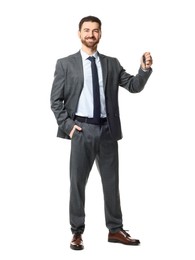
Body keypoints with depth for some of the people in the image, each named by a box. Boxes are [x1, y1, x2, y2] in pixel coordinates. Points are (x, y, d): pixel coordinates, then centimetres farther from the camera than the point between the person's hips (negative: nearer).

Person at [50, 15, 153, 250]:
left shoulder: (112, 63, 9)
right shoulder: (65, 64, 2)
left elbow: (133, 86, 2)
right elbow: (55, 100, 1)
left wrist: (145, 69, -16)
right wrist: (67, 124, -9)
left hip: (107, 129, 3)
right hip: (81, 129, -2)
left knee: (111, 181, 11)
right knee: (77, 182, 5)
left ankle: (115, 230, 23)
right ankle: (77, 232, 17)